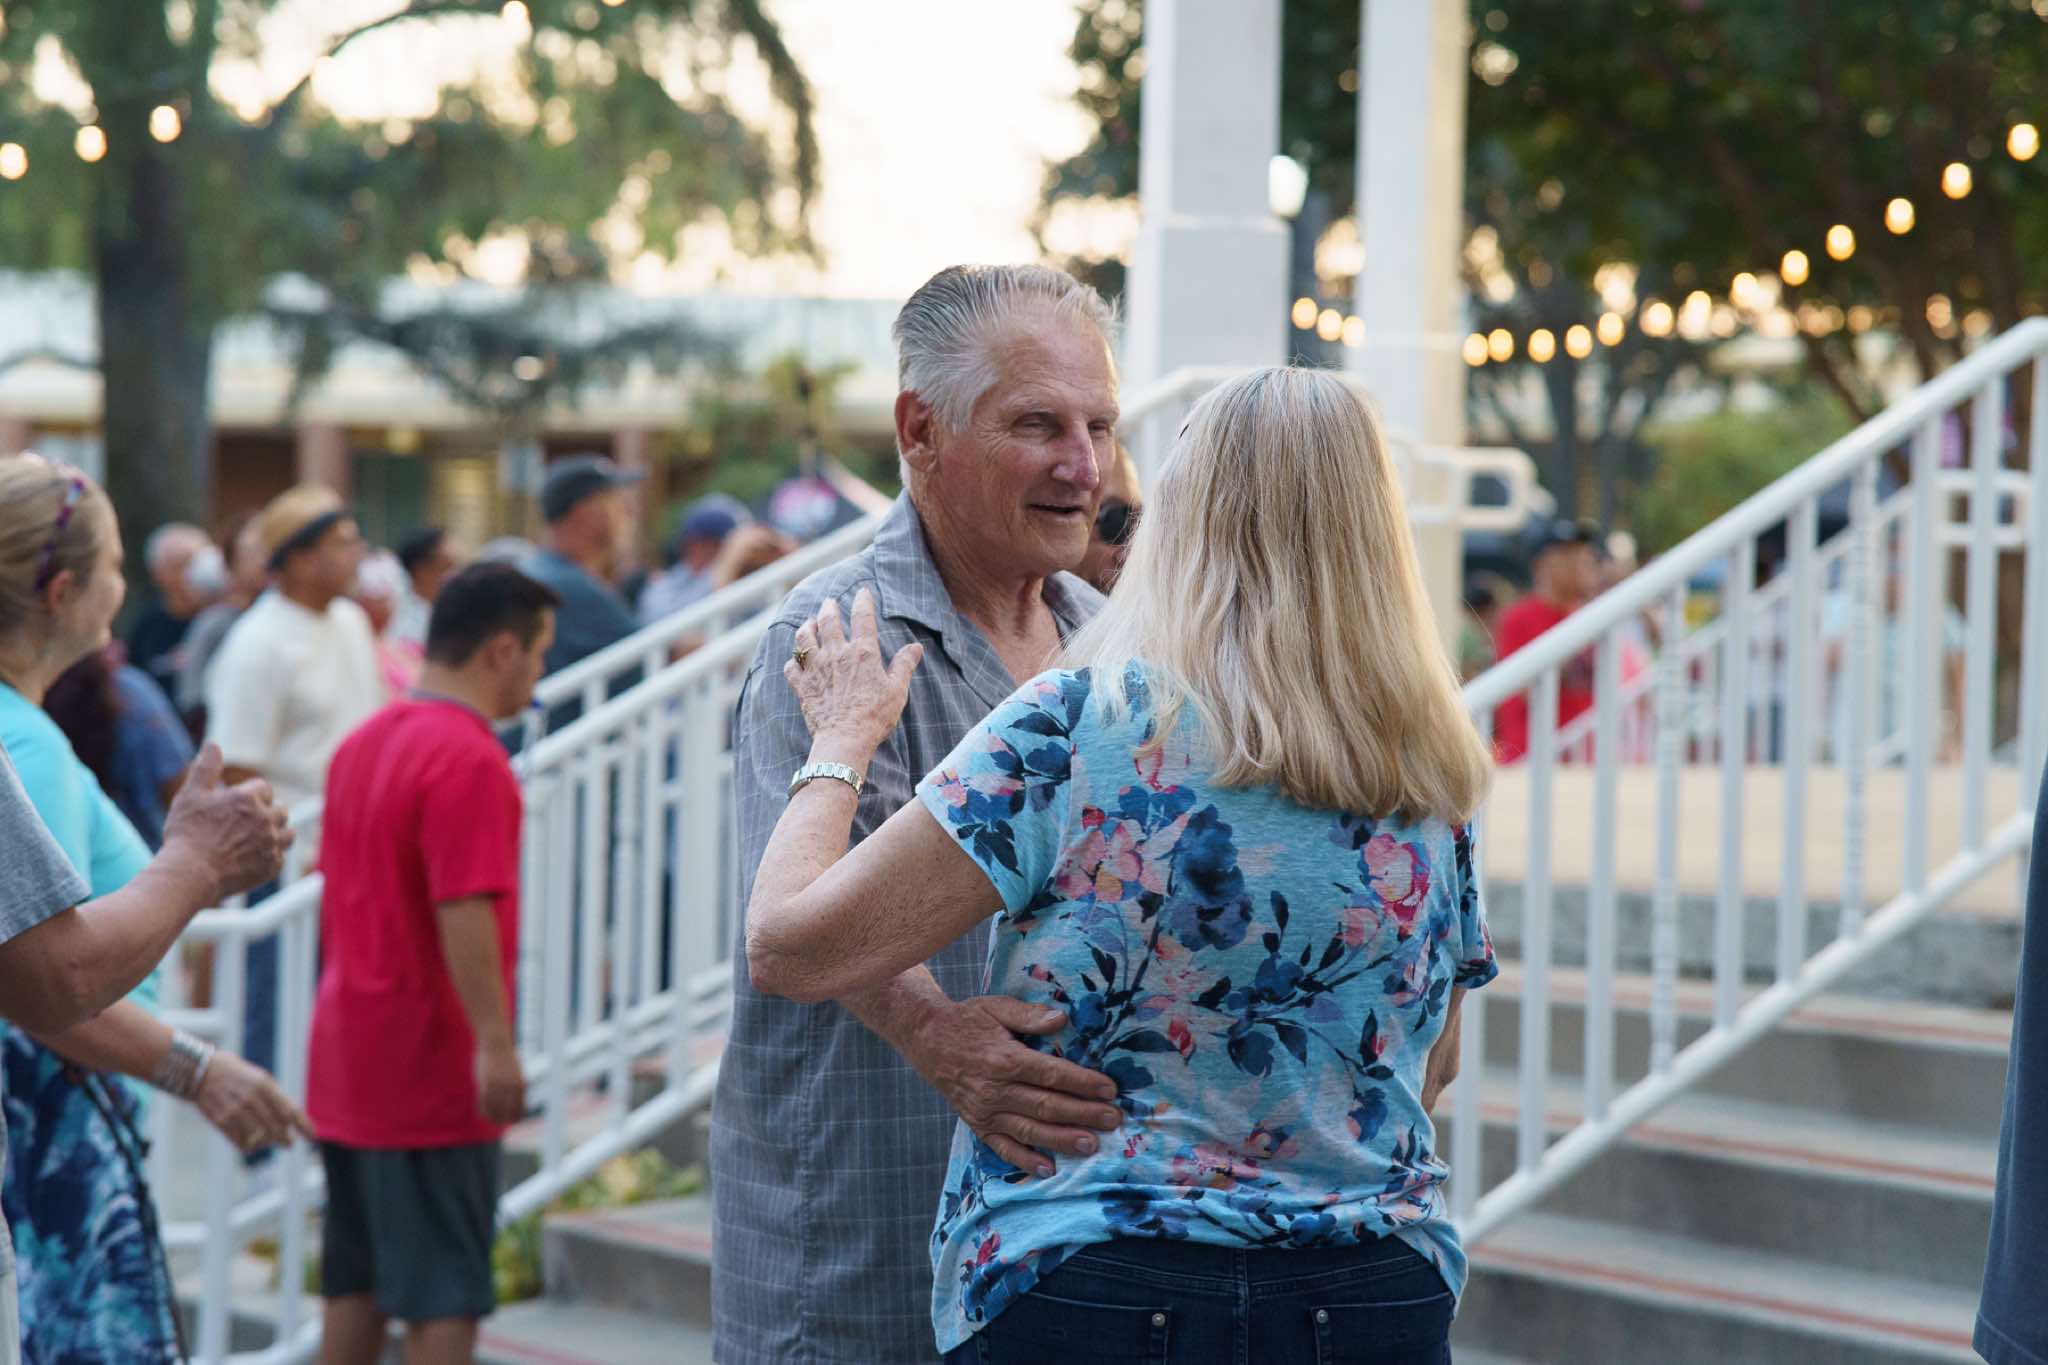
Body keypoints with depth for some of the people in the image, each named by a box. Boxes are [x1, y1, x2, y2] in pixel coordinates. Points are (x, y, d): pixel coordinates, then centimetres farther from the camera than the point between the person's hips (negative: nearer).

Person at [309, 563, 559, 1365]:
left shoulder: (363, 743, 12)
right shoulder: (469, 760, -17)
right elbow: (464, 912, -25)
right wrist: (496, 1045, -26)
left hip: (347, 1061, 9)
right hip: (431, 1072, -9)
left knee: (356, 1286, 13)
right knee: (444, 1299, -4)